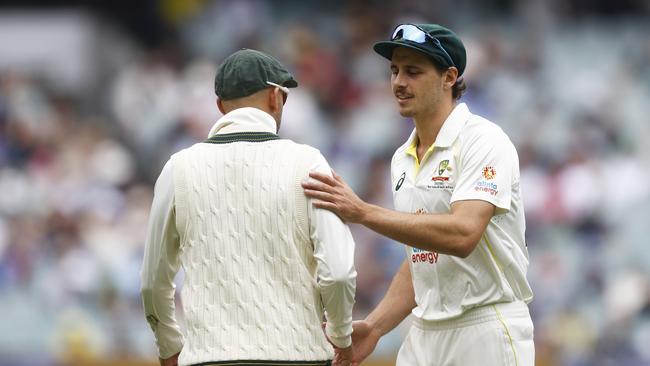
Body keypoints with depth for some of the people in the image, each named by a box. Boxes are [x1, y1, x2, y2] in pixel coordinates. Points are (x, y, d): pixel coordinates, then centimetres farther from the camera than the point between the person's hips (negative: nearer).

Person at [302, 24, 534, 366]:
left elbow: (462, 234, -25)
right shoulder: (403, 159, 15)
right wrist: (375, 326, 6)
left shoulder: (483, 141, -10)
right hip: (424, 336, 7)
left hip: (487, 336, -7)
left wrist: (362, 212, -25)